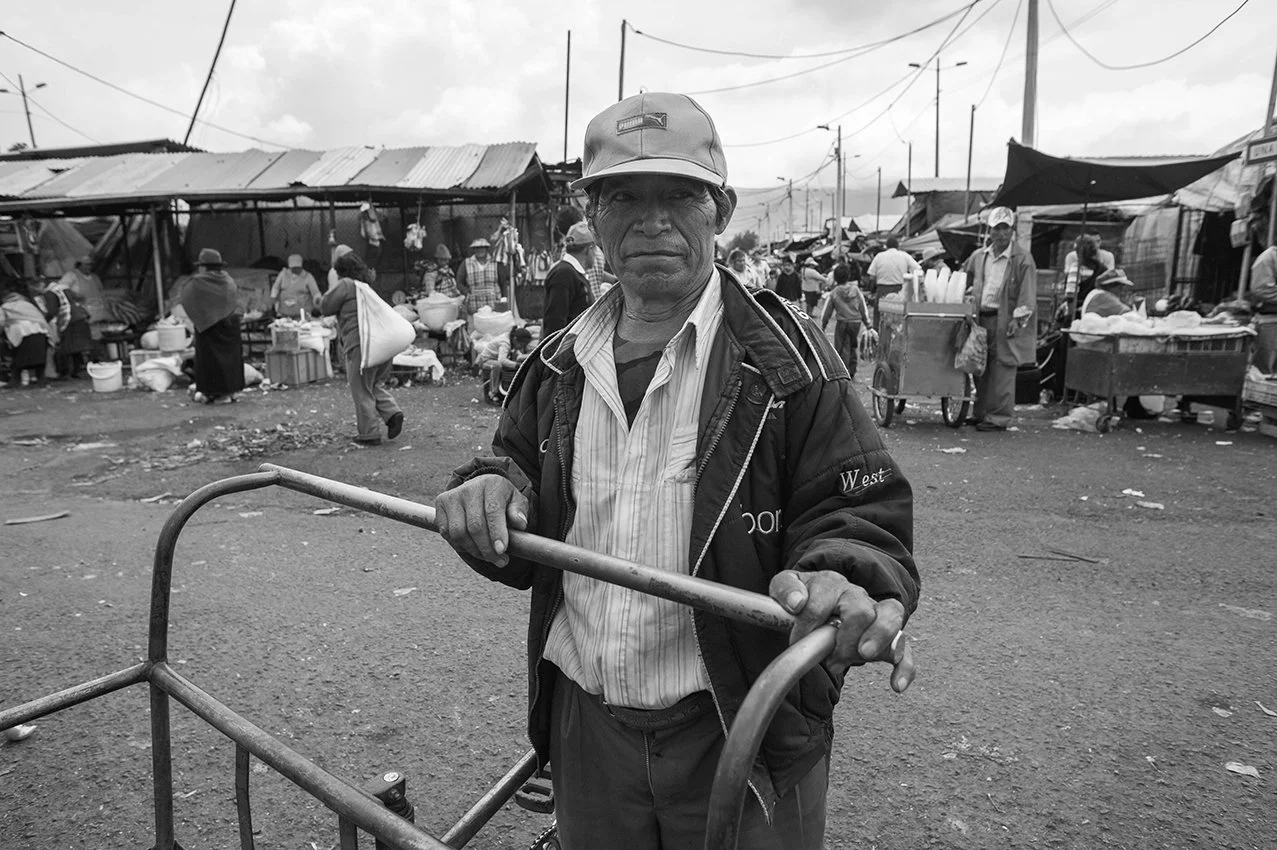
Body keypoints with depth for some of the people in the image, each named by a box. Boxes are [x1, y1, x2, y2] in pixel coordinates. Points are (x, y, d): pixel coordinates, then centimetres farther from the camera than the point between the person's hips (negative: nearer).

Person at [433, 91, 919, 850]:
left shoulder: (784, 357, -11)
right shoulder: (559, 367, 3)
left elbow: (864, 516, -12)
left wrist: (847, 587, -33)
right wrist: (489, 496, -12)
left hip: (743, 732, -4)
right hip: (586, 724, 4)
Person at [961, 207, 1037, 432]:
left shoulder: (1022, 259, -3)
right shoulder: (978, 257, 13)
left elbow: (1027, 294, -7)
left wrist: (1018, 319, -16)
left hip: (1005, 321, -5)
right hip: (981, 319, 6)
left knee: (1002, 370, -4)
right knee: (980, 369, 11)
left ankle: (998, 418, 1)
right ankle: (980, 413, 21)